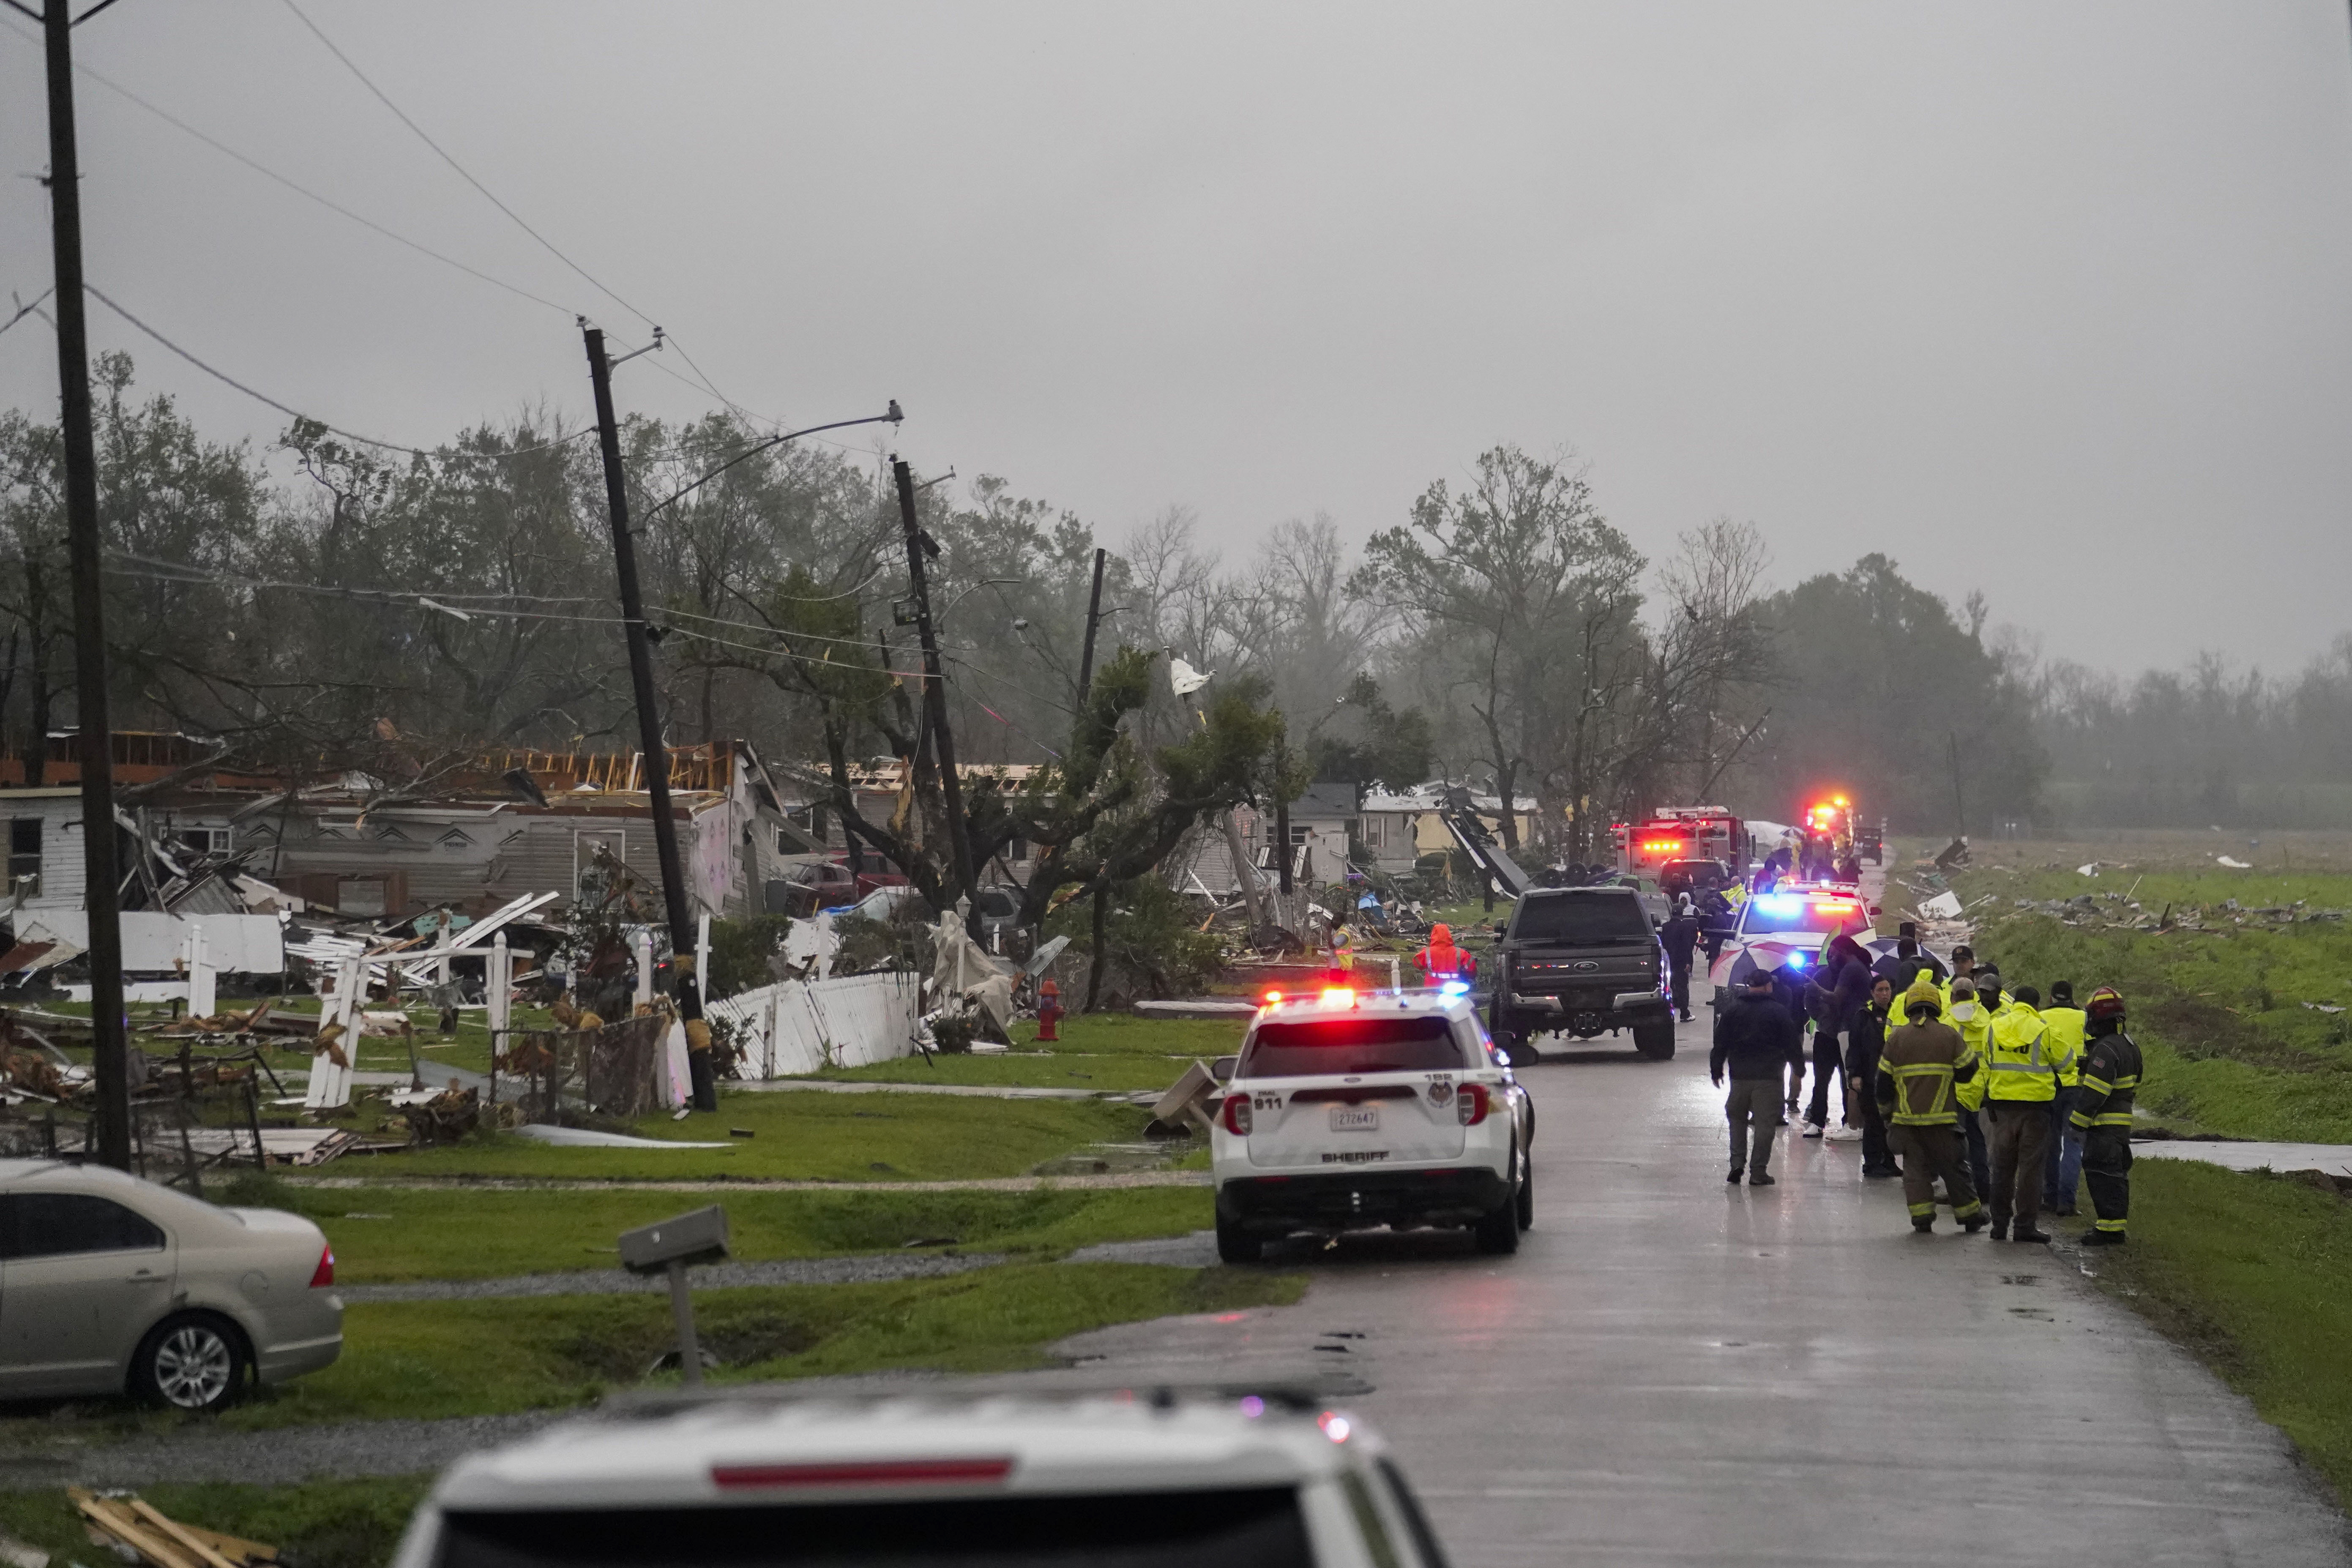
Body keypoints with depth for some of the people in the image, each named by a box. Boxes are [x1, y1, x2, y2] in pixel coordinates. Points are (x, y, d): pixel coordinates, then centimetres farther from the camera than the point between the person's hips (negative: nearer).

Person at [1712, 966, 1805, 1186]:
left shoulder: (1732, 1010, 5)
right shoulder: (1778, 1011, -3)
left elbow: (1720, 1044, 7)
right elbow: (1792, 1044, 1)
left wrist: (1716, 1071, 16)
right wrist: (1800, 1068, 14)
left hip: (1739, 1076, 3)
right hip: (1769, 1077, -3)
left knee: (1737, 1118, 17)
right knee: (1765, 1122, 2)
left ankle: (1737, 1163, 3)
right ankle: (1758, 1171, 0)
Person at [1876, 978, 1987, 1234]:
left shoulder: (1897, 1038, 0)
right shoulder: (1949, 1035, -3)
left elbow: (1884, 1080, 4)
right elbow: (1968, 1071, 3)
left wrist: (1885, 1111, 17)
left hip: (1907, 1117, 0)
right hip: (1941, 1116, 0)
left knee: (1915, 1167, 7)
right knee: (1953, 1167, 9)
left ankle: (1921, 1218, -1)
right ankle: (1970, 1217, 16)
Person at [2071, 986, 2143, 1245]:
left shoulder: (2106, 1050, -19)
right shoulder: (2129, 1046, 14)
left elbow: (2093, 1093, -22)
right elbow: (2134, 1088, 23)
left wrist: (2079, 1121, -17)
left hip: (2104, 1126, -10)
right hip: (2122, 1123, 10)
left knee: (2103, 1175, -8)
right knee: (2117, 1173, 15)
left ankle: (2110, 1230, -9)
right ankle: (2114, 1222, 22)